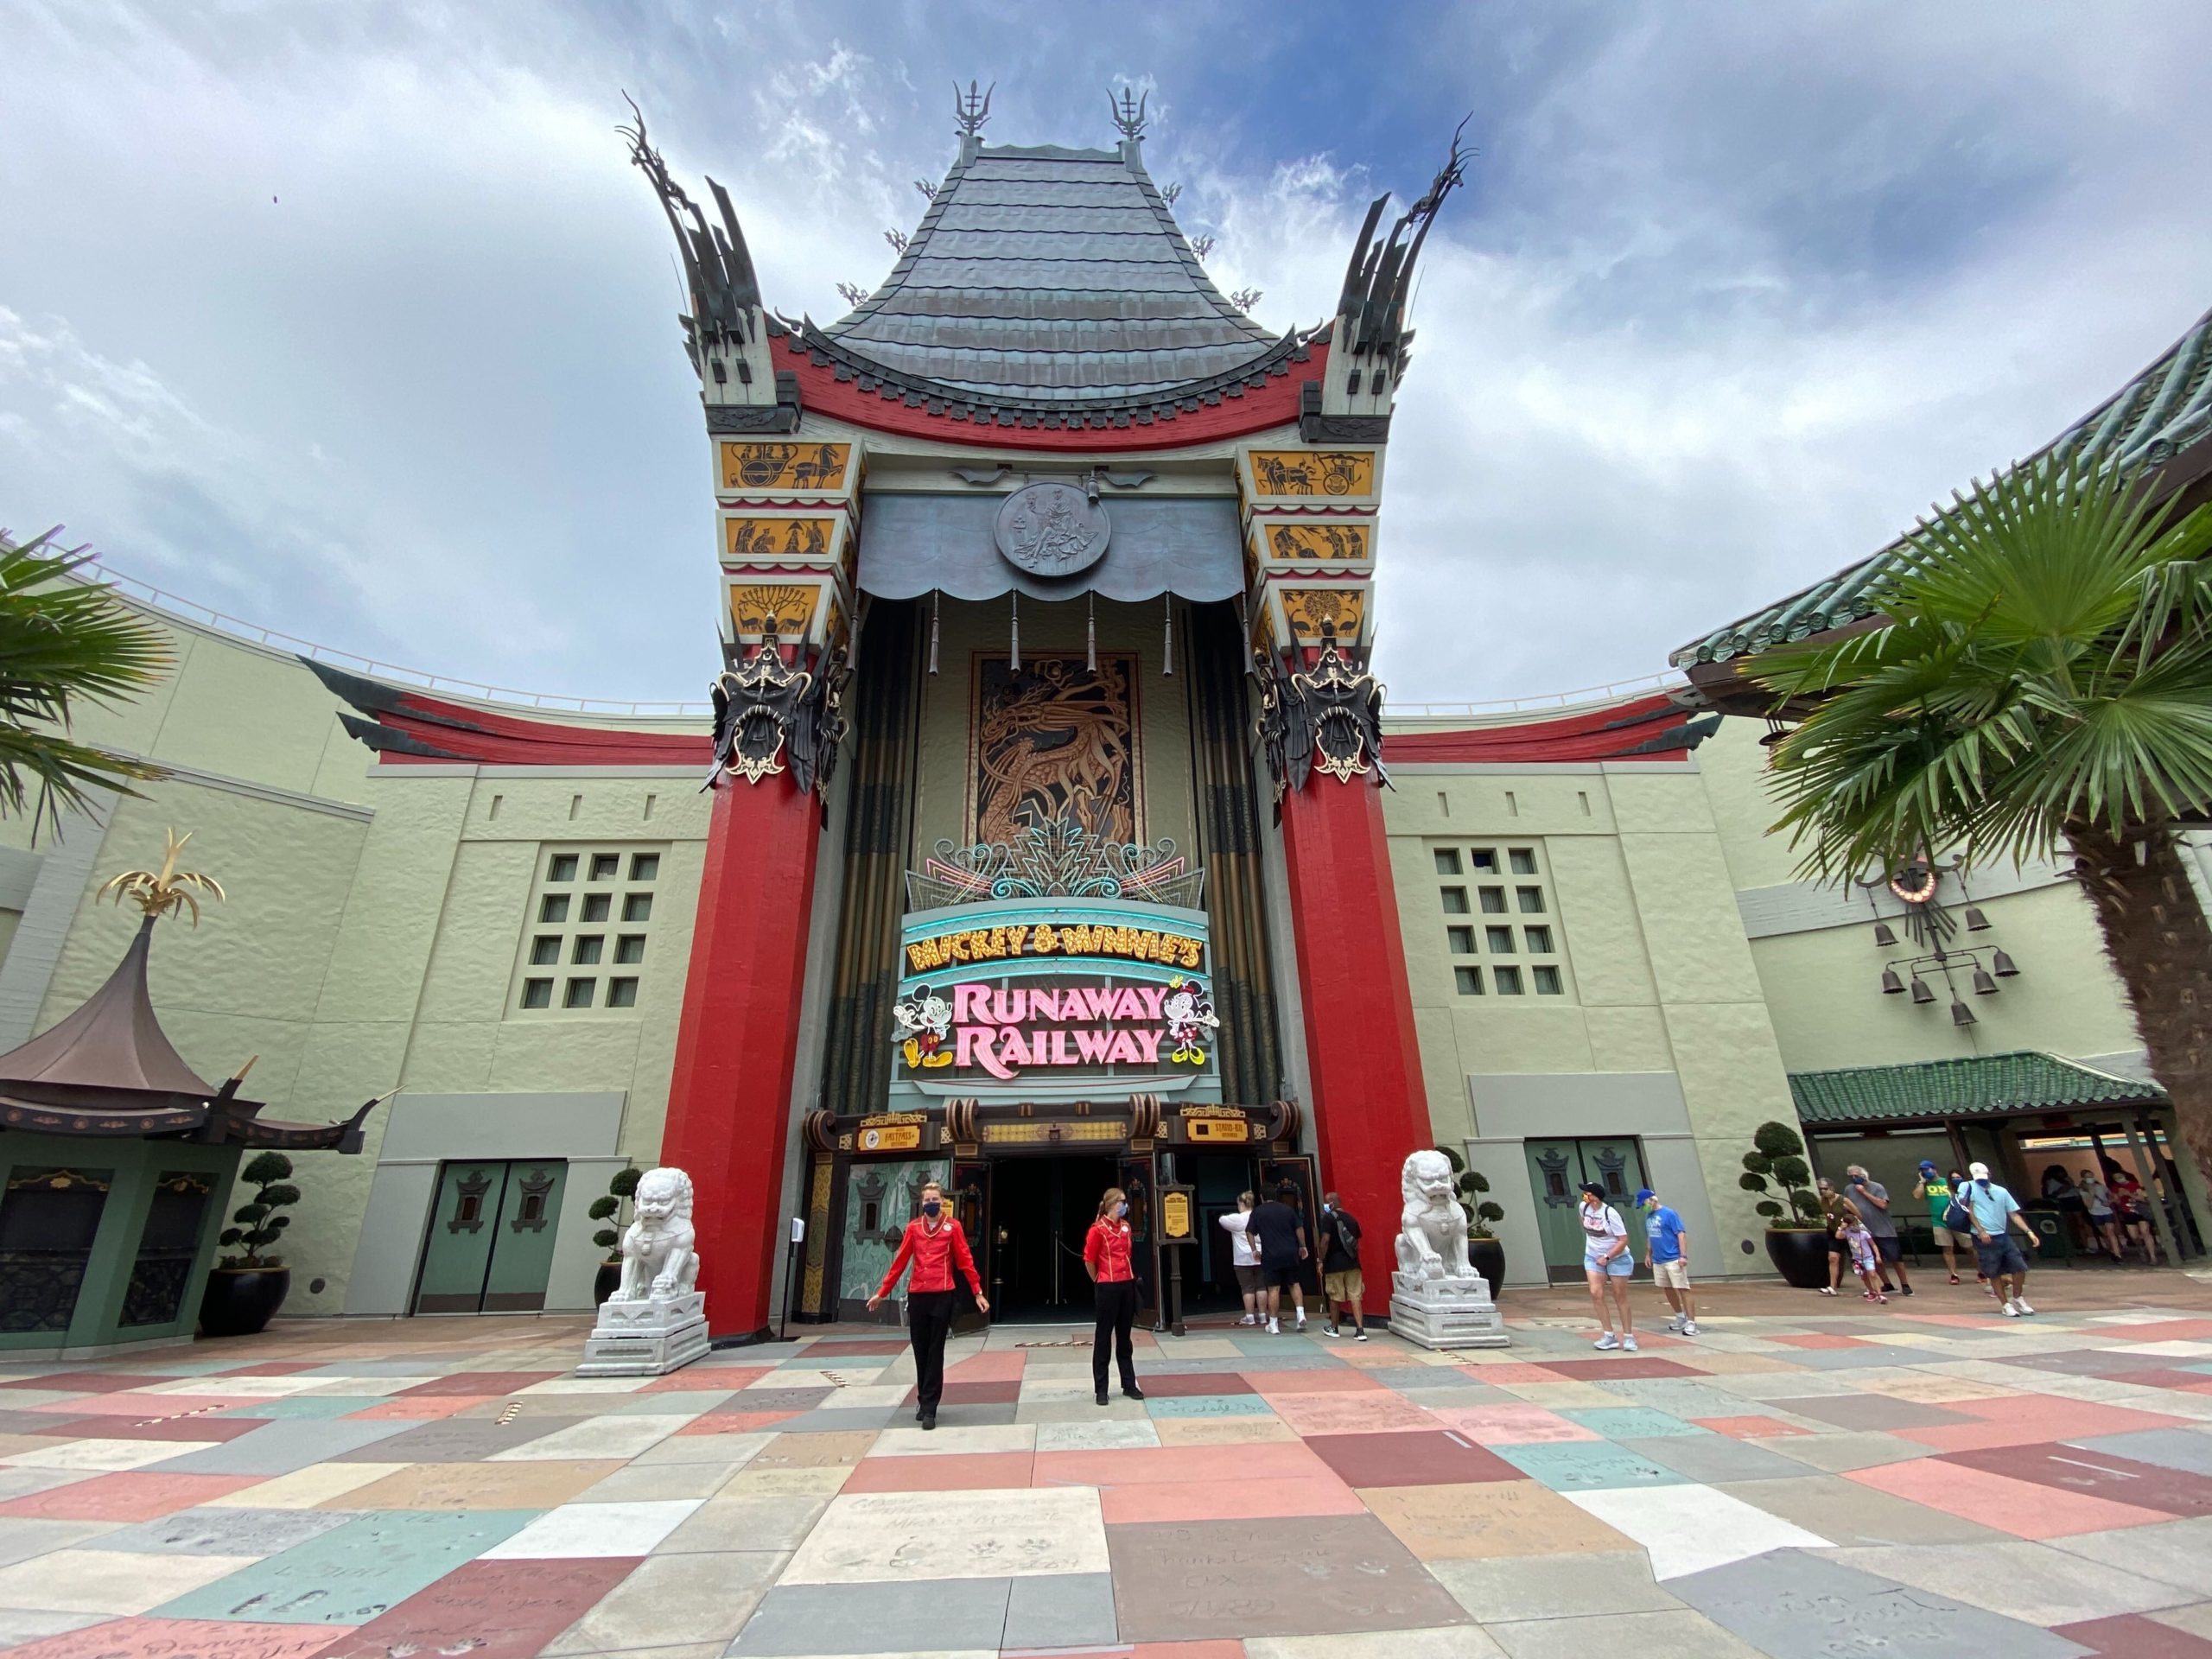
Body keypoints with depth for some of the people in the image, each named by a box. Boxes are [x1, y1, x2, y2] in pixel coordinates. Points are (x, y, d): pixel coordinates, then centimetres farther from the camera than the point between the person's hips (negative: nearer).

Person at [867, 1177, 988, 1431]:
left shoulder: (952, 1227, 0)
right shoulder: (913, 1227, 7)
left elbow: (965, 1261, -1)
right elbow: (900, 1262, 9)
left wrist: (978, 1292, -6)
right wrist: (881, 1292, 8)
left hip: (942, 1296, -3)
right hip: (916, 1296, 3)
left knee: (935, 1353, -1)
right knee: (920, 1351, 11)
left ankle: (929, 1409, 4)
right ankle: (924, 1402, 26)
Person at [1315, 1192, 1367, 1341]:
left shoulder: (1328, 1218, -9)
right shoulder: (1352, 1218, 11)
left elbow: (1325, 1240, -17)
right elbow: (1357, 1242, 17)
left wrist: (1321, 1260, -9)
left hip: (1334, 1265, -5)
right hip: (1353, 1264, 5)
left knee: (1334, 1298, 10)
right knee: (1355, 1297, 3)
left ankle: (1334, 1329, 23)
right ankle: (1360, 1330, -7)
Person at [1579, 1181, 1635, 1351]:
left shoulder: (1610, 1213, -24)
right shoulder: (1584, 1207, -6)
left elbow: (1623, 1240, -21)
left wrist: (1607, 1257, -24)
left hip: (1617, 1258, -5)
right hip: (1593, 1258, 5)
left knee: (1620, 1298, 5)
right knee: (1595, 1293, -9)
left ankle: (1628, 1337, 20)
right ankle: (1609, 1336, -1)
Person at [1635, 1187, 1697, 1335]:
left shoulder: (1668, 1214, -13)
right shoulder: (1648, 1216, 9)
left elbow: (1681, 1234, -15)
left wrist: (1683, 1256, -20)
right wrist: (1648, 1254, 18)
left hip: (1674, 1260, -8)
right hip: (1658, 1261, 8)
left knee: (1683, 1290, -6)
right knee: (1668, 1290, 15)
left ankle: (1691, 1322, -2)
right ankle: (1681, 1317, 31)